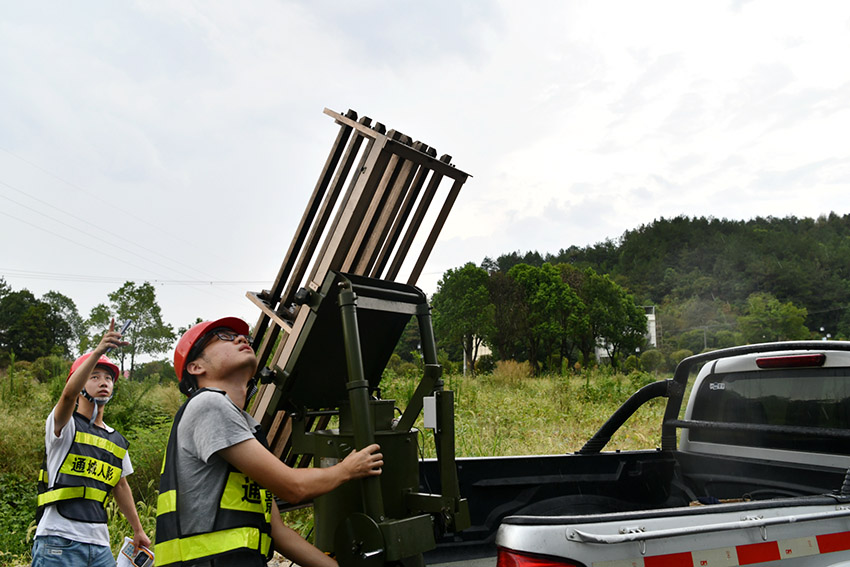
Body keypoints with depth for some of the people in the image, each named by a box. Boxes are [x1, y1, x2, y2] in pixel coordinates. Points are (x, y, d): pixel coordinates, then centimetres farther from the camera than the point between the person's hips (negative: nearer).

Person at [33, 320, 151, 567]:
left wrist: (138, 530, 28)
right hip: (60, 542, -6)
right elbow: (68, 394, -25)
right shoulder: (64, 425, -2)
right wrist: (97, 352, -39)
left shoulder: (118, 441, 16)